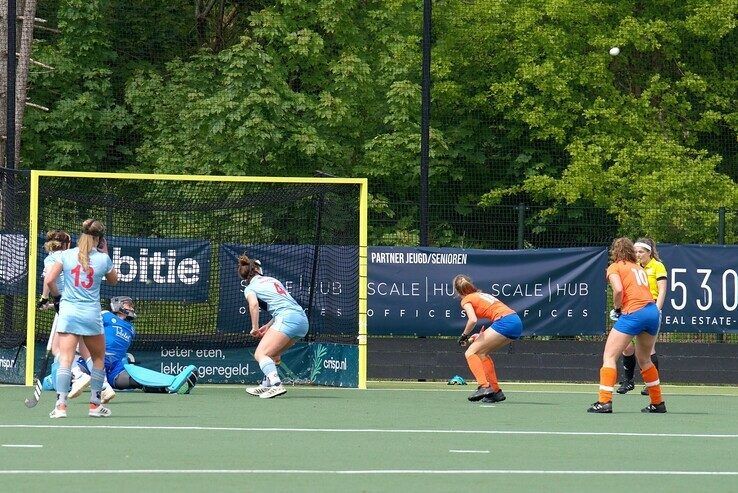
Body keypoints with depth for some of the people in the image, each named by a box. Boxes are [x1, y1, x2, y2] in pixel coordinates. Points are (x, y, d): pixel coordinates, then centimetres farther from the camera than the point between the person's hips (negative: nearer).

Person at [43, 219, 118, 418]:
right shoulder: (103, 259, -1)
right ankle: (95, 404, 20)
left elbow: (49, 280, -5)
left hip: (68, 312, 0)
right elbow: (113, 280, 19)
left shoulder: (66, 255, 0)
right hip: (91, 315, 0)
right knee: (99, 359, 18)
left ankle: (60, 405, -17)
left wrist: (57, 297, 11)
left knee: (65, 360, -6)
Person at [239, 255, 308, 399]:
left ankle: (277, 385, -34)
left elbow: (254, 304, -13)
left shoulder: (250, 288, 9)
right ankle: (266, 386, 31)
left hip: (287, 318, -8)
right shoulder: (273, 280, 29)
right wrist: (268, 326, 27)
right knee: (273, 354, 26)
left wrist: (255, 328, -4)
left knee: (260, 354, -13)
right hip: (303, 319, 8)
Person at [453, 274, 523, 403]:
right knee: (482, 353, 21)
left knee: (471, 353, -4)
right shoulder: (482, 295, 28)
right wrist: (482, 335, 32)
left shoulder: (467, 300, 4)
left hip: (504, 322, -8)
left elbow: (473, 320, -13)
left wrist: (464, 336, 2)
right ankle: (496, 392, 18)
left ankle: (484, 387, -22)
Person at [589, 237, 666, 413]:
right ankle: (658, 403, 27)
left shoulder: (615, 267, 6)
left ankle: (604, 401, -14)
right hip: (653, 311, 7)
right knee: (644, 360, 23)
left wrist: (616, 309, 4)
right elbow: (643, 291, 14)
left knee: (609, 356, -3)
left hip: (634, 312, -7)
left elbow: (618, 290, -12)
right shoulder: (639, 268, 25)